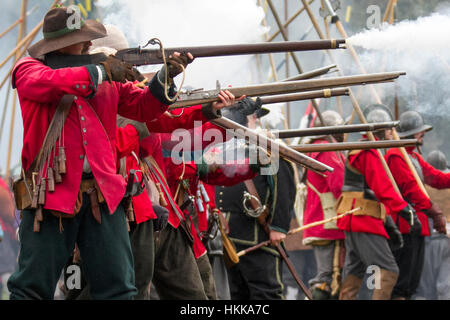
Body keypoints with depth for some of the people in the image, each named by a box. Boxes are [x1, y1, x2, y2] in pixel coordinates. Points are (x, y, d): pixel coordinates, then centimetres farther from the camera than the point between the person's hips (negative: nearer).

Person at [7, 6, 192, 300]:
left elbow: (144, 108, 16)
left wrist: (165, 77, -2)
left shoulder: (109, 73, 17)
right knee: (32, 287, -3)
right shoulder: (29, 69, 6)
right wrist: (100, 72, -11)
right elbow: (48, 82, -17)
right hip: (52, 192, -3)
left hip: (103, 194, 4)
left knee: (118, 288, 0)